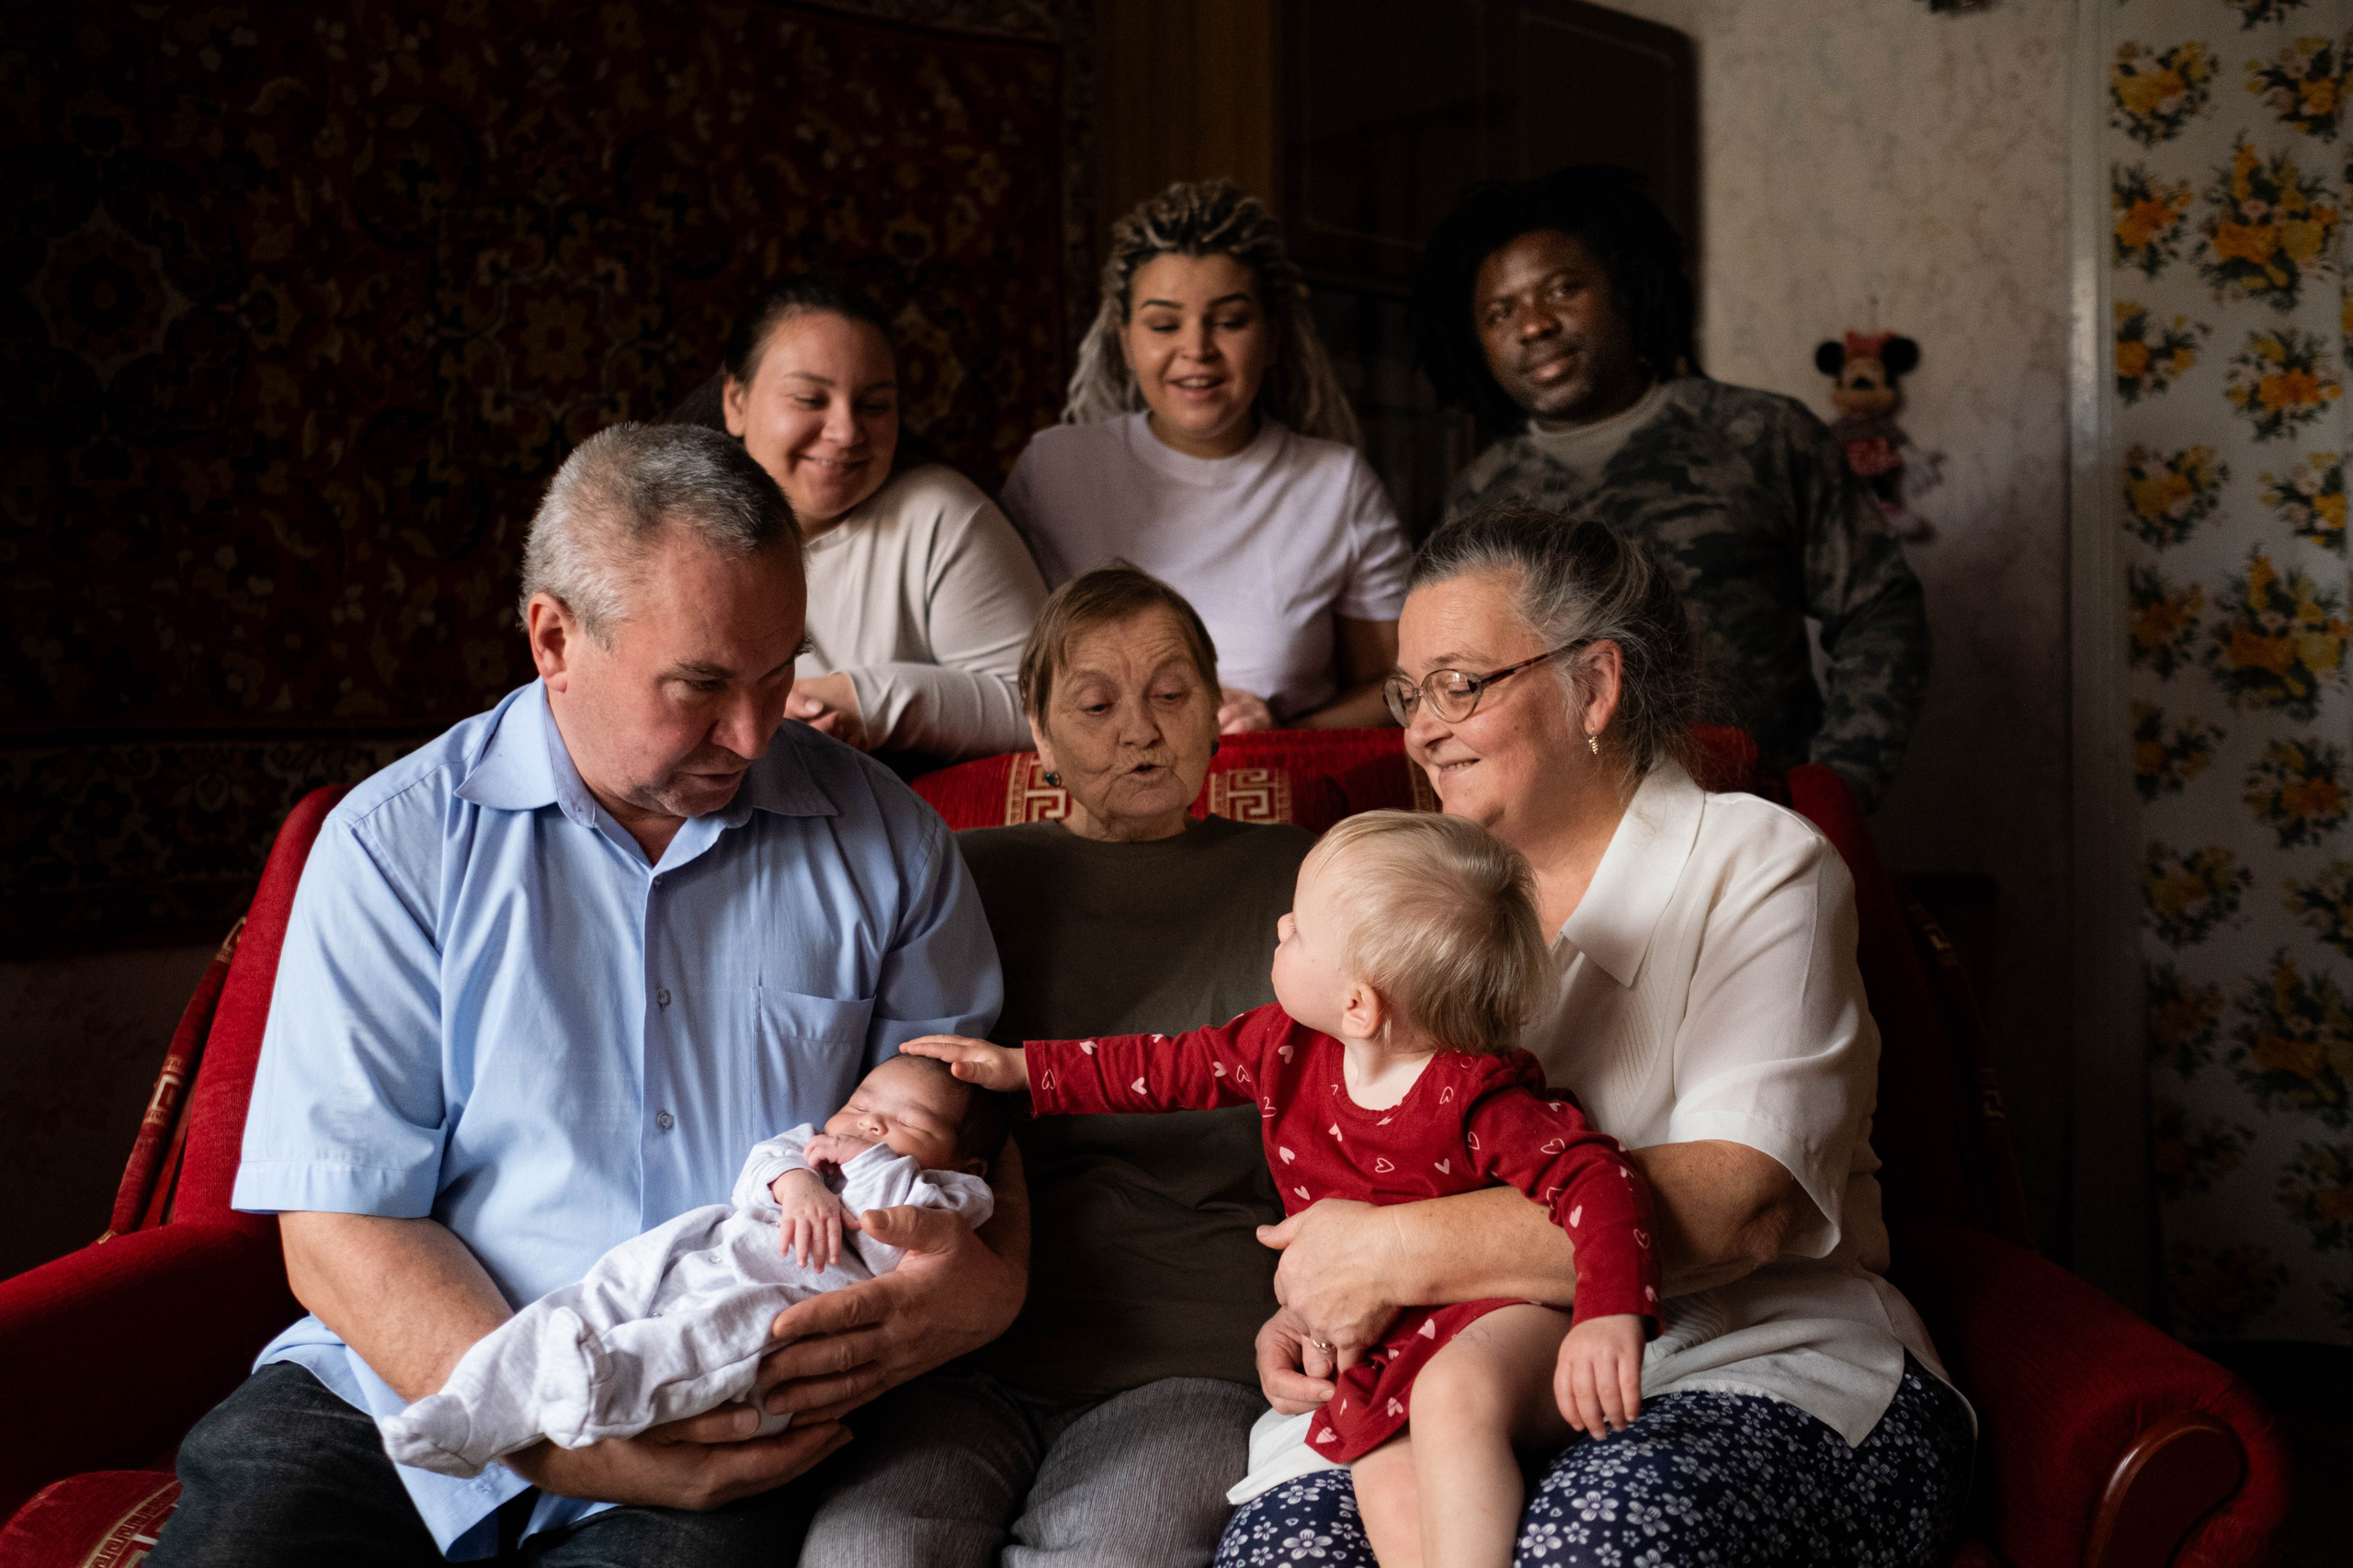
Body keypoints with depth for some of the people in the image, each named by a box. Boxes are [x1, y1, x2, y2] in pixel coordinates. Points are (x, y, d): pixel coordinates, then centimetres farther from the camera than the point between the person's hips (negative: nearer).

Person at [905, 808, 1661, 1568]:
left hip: (1503, 1316, -6)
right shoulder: (1289, 1047, 1)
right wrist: (1023, 1068, 20)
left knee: (1453, 1393, -37)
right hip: (1385, 1360, 6)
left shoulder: (1479, 1099, -20)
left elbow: (1599, 1178, -25)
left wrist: (1612, 1318, -40)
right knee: (1396, 1500, -19)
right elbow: (1175, 1065, 15)